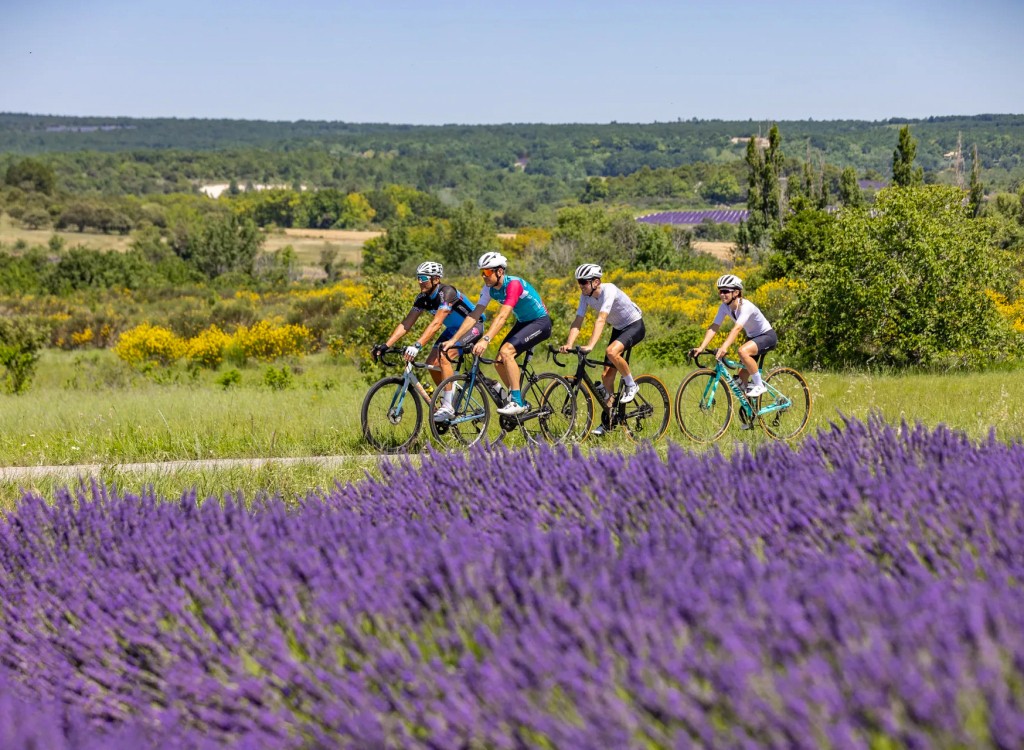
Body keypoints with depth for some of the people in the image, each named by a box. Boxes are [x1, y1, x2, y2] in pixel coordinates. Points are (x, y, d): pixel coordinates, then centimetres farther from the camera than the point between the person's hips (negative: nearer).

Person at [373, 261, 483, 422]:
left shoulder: (447, 293, -30)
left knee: (444, 357, -27)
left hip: (473, 326, -8)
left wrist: (417, 345, -50)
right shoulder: (423, 298, -7)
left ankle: (448, 407, -22)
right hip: (454, 329, 8)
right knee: (431, 363, -4)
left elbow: (436, 323, -40)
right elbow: (406, 324, -7)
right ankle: (447, 399, 15)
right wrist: (386, 345, -18)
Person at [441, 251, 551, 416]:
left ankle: (517, 402, -21)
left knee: (506, 351, -26)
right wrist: (453, 340, -15)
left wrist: (485, 340, -48)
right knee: (499, 363, -3)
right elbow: (474, 315, -7)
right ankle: (521, 402, 13)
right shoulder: (489, 289, -5)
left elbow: (502, 316, -39)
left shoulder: (513, 284, -29)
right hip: (523, 322, 8)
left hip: (540, 322, -8)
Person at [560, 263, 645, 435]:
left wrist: (590, 346, -50)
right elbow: (577, 321, -13)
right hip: (618, 329, 8)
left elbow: (601, 320, -40)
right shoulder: (586, 296, -9)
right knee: (607, 376, 0)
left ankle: (631, 385, -12)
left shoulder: (609, 290, -30)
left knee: (611, 352, -35)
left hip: (635, 326, -8)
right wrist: (568, 344, -30)